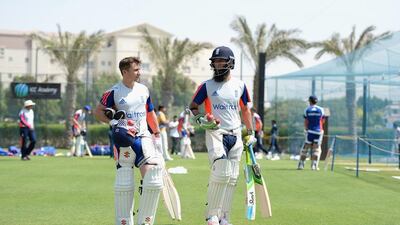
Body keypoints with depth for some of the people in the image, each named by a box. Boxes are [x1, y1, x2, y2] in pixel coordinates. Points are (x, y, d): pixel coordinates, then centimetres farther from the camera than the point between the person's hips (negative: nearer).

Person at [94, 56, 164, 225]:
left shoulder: (143, 90, 11)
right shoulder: (114, 92, -4)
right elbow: (98, 112, -1)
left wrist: (157, 135, 20)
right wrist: (113, 122, -15)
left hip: (143, 137, 4)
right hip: (123, 140, -4)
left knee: (153, 176, -12)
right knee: (124, 182, -5)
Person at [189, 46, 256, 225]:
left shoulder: (240, 86, 9)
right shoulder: (207, 86, 0)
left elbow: (245, 109, 18)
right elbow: (192, 106, 7)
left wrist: (250, 133, 15)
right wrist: (200, 120, -12)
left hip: (235, 135, 4)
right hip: (215, 132, -4)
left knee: (232, 177, 5)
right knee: (220, 173, -20)